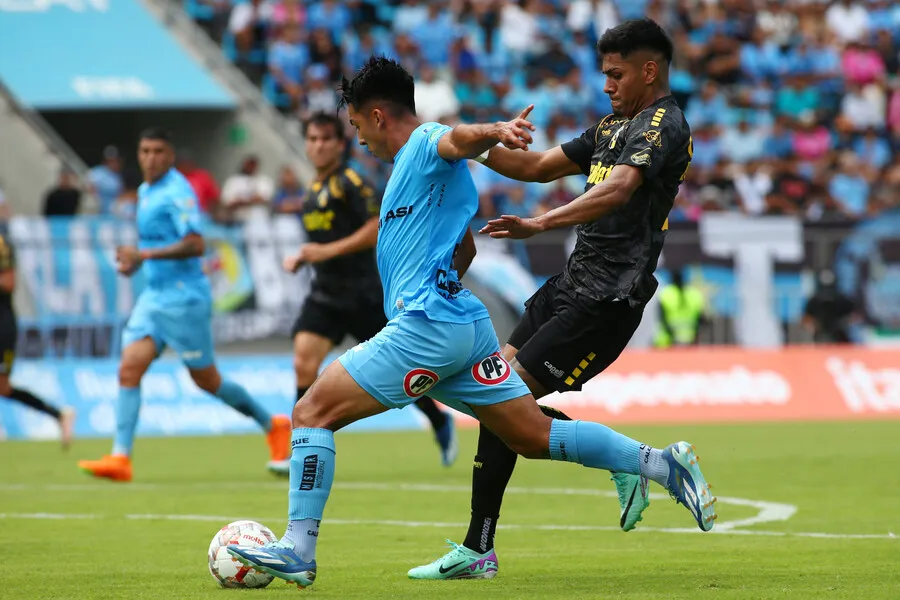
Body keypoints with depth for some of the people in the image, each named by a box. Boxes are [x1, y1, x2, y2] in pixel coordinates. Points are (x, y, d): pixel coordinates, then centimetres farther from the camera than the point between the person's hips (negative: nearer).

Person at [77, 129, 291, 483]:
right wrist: (134, 261, 10)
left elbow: (195, 244, -23)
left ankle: (273, 426, 22)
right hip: (154, 295, 8)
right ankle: (120, 458, -12)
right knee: (129, 369, -8)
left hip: (184, 298, -8)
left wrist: (145, 254, -26)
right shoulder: (145, 192, 14)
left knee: (206, 380, 2)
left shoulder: (178, 192, -13)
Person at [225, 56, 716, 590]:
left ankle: (298, 550, -13)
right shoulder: (411, 164, 25)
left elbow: (460, 140, -31)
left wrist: (499, 131, -52)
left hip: (426, 325, -10)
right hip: (461, 322, 10)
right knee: (536, 436, 7)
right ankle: (664, 463, 3)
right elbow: (464, 250, 36)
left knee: (312, 412, -8)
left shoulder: (427, 143, -4)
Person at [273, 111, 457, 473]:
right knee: (304, 361, -13)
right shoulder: (313, 190, 15)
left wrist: (327, 251, -22)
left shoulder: (350, 183, -10)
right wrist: (301, 259, 12)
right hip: (325, 294, 7)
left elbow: (377, 229, -21)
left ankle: (441, 423, 30)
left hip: (361, 294, -7)